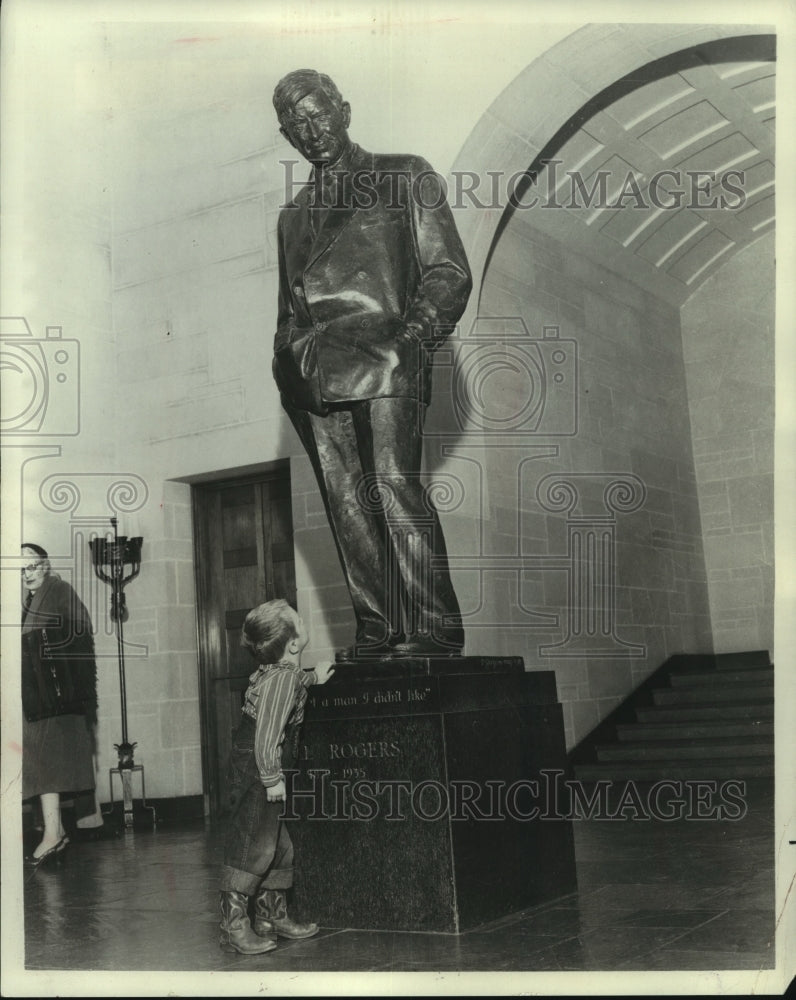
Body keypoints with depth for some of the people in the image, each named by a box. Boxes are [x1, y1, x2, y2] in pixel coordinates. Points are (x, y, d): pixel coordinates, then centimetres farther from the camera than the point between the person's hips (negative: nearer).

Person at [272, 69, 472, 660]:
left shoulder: (405, 179, 13)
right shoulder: (293, 216, 28)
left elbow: (448, 273, 5)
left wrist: (408, 338, -9)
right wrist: (290, 357, 10)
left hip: (383, 366, -5)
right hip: (315, 378, 5)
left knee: (393, 489, -16)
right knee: (346, 506, -1)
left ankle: (433, 629, -12)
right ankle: (378, 632, 3)